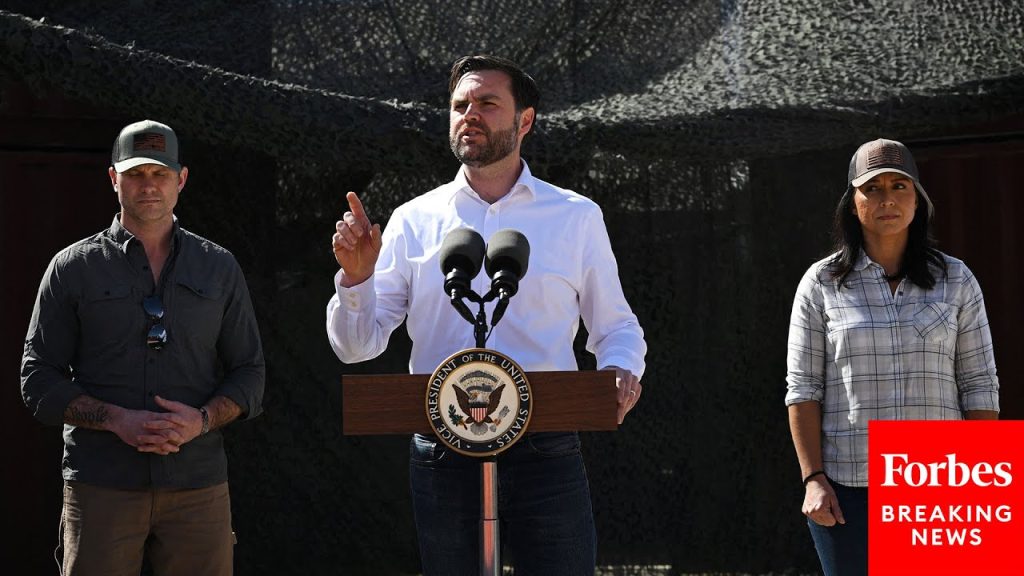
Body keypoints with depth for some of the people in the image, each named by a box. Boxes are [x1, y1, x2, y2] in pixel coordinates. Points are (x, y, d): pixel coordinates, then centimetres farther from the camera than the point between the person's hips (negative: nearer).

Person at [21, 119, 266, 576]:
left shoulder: (219, 268, 13)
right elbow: (39, 381, 4)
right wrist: (117, 420, -12)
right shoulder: (74, 268, 7)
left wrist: (202, 420, -8)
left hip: (197, 485, 2)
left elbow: (249, 374, 13)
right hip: (100, 485, -1)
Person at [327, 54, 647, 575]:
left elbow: (614, 326, 13)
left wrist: (621, 369, -9)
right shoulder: (414, 221, 8)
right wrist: (356, 277, -13)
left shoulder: (576, 217, 8)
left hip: (545, 452, -1)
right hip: (443, 452, 1)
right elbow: (358, 346, 6)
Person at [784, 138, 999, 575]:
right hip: (849, 490, -1)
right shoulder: (821, 284, 4)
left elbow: (979, 388, 6)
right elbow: (803, 389, 2)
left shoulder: (955, 281, 6)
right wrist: (813, 480, -6)